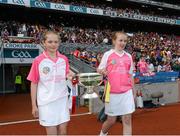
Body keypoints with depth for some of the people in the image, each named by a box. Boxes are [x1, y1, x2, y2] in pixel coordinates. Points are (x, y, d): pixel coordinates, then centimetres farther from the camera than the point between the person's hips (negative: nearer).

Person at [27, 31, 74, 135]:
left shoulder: (64, 59, 2)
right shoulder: (38, 60, -7)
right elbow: (34, 83, -3)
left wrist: (69, 76, -6)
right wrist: (34, 105, -4)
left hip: (62, 100, 3)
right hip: (46, 102, -3)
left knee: (63, 131, 10)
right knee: (51, 132, 6)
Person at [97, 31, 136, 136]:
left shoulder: (128, 56, 8)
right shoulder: (108, 54, -1)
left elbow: (130, 75, 14)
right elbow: (99, 70, 3)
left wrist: (134, 91, 15)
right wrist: (102, 71, -20)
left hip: (127, 92, 3)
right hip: (112, 92, -2)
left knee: (127, 120, -1)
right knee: (111, 120, 9)